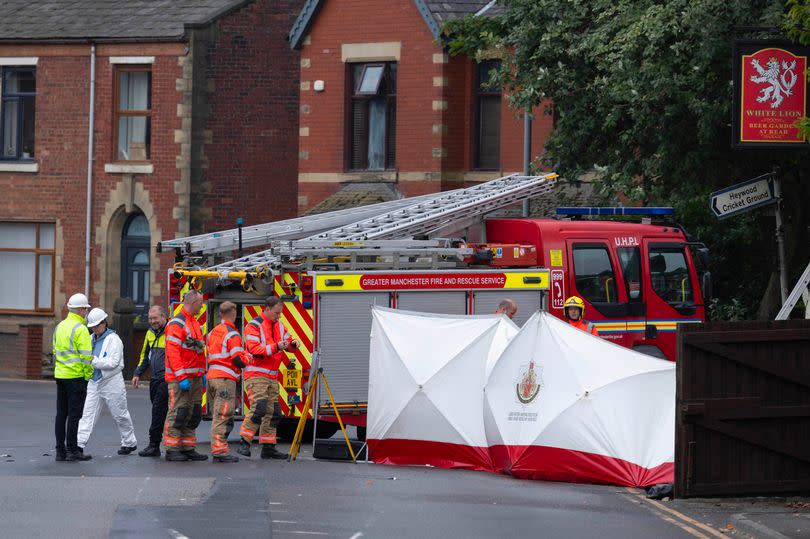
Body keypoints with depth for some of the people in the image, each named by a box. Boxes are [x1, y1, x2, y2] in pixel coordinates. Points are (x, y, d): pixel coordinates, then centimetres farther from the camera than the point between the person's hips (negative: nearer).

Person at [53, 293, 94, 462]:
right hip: (76, 376, -8)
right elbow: (86, 355, -17)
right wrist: (87, 375, -8)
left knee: (61, 414, 10)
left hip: (60, 375, 8)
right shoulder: (80, 329, -14)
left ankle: (60, 450, 13)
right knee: (74, 414, -4)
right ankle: (72, 450, -3)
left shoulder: (60, 326, 12)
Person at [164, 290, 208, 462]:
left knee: (194, 414, 9)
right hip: (180, 378, -9)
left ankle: (188, 449, 13)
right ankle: (172, 450, -5)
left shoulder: (195, 323, 18)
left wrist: (203, 373, 17)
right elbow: (173, 352, -18)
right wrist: (181, 377, -22)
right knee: (178, 413, -8)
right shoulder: (177, 324, -11)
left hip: (195, 377, 9)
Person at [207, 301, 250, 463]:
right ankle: (220, 451, -12)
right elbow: (238, 359, -15)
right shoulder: (233, 335, -10)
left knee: (217, 416, 13)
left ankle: (216, 450, 14)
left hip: (211, 377, 8)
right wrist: (248, 358, 5)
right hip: (225, 378, -8)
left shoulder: (213, 333, 16)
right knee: (223, 416, -9)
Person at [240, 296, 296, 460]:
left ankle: (268, 447, 11)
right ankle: (244, 443, -16)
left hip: (272, 377, 8)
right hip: (256, 375, -8)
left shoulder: (279, 325, 14)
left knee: (272, 412, 6)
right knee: (259, 408, -19)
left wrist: (292, 344, -2)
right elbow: (255, 350, -19)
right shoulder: (254, 326, -10)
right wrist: (275, 347, -26)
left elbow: (287, 342, 22)